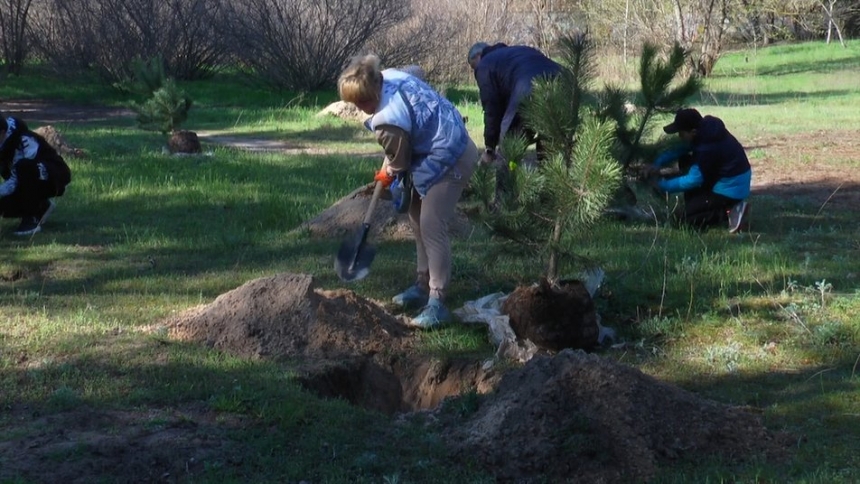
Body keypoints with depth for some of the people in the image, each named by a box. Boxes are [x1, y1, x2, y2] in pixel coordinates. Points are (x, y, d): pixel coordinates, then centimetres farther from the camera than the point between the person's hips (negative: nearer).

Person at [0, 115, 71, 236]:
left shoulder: (24, 141, -28)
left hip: (56, 177, -8)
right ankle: (40, 206, 13)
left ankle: (32, 218, -25)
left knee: (24, 167, -38)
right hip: (33, 181, 8)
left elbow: (16, 181, -31)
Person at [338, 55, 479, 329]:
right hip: (454, 146, 11)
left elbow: (399, 161, -11)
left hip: (448, 162, -11)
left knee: (431, 227, -12)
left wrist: (387, 175, 12)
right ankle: (423, 285, 28)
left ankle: (437, 303, -10)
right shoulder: (391, 77, -2)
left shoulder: (388, 121, -28)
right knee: (418, 219, 17)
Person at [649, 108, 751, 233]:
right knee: (686, 162, 14)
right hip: (723, 179, 9)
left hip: (731, 187, -9)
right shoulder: (705, 131, -3)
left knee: (687, 219, -5)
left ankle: (730, 211, -8)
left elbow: (694, 179, -21)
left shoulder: (707, 148, -29)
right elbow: (679, 149, 8)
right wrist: (658, 163, -5)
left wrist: (663, 185, -12)